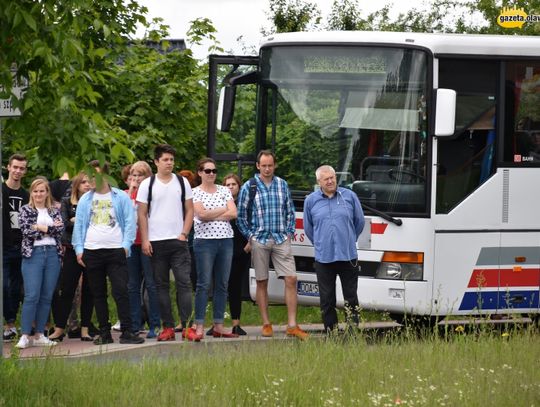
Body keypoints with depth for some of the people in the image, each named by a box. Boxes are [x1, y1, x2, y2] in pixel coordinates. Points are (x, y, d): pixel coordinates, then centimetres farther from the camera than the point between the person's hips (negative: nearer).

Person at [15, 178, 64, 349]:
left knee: (47, 296, 3)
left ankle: (39, 335, 8)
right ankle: (25, 336, -10)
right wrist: (50, 228, -4)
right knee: (32, 296, -11)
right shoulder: (25, 210, 6)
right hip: (33, 253, -4)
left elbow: (60, 228, -2)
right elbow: (26, 231, -8)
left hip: (52, 254, 4)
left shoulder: (54, 211, 14)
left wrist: (40, 227, -7)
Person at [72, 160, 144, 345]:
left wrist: (126, 245, -8)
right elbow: (79, 225, 12)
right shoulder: (85, 199, 12)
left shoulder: (121, 197, 5)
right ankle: (104, 333, 12)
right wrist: (79, 249, 2)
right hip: (92, 252, 3)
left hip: (116, 251, -3)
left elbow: (130, 222, 2)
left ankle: (126, 331, -10)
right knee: (98, 294, 7)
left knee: (121, 291, -10)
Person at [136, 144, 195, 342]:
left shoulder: (182, 183, 8)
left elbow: (189, 210, 9)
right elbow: (142, 214, 3)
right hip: (156, 242, 0)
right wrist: (145, 240, -5)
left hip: (178, 241, 0)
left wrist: (184, 234, -3)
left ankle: (187, 326, -10)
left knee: (184, 283, -7)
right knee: (161, 285, 3)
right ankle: (167, 327, 6)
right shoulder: (147, 185, 4)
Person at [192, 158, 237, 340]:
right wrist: (223, 210, -2)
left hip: (226, 241, 5)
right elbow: (201, 214, -13)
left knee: (222, 284, 6)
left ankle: (218, 326, 10)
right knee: (203, 284, -7)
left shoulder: (224, 190, 12)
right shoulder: (195, 192, 1)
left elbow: (233, 214, 1)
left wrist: (211, 216, -7)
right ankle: (199, 326, -7)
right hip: (204, 241, -5)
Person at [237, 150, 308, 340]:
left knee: (291, 279, -7)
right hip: (259, 241, -2)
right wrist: (250, 235, -3)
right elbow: (241, 214, 3)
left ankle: (292, 325, -7)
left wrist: (289, 232, 5)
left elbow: (290, 211, 14)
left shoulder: (282, 185, 9)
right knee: (261, 282, 3)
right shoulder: (249, 187, 1)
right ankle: (266, 324, 10)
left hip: (281, 239, 2)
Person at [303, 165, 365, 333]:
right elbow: (308, 228, 15)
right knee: (327, 300, 4)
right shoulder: (311, 200, 3)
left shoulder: (349, 196, 2)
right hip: (323, 258, 0)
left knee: (351, 298, 3)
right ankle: (331, 333, 10)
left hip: (348, 256, 0)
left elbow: (360, 222, 13)